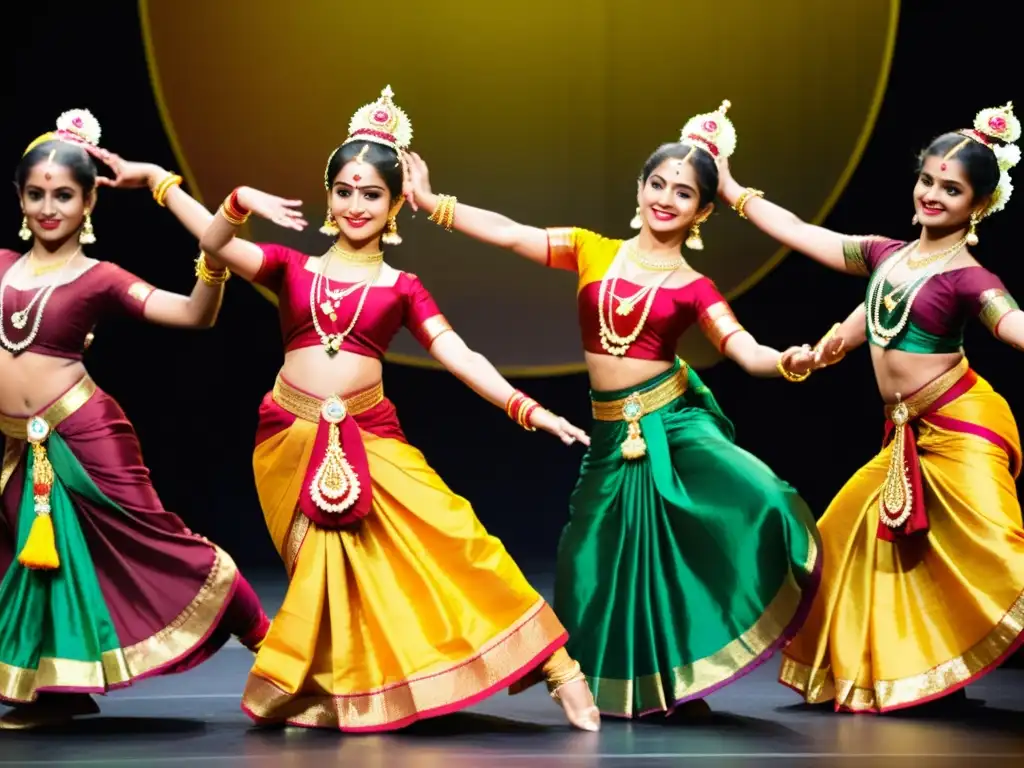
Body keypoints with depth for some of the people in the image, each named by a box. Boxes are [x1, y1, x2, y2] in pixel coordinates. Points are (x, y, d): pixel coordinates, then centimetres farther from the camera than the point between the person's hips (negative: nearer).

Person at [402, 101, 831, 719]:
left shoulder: (694, 289, 0)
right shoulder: (593, 253, 6)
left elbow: (746, 351, -10)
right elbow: (511, 233, 3)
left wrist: (791, 361, -31)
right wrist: (431, 201, -2)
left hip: (675, 422, -2)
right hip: (614, 433, 3)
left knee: (755, 501, -24)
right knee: (601, 560, 5)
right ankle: (635, 687, 26)